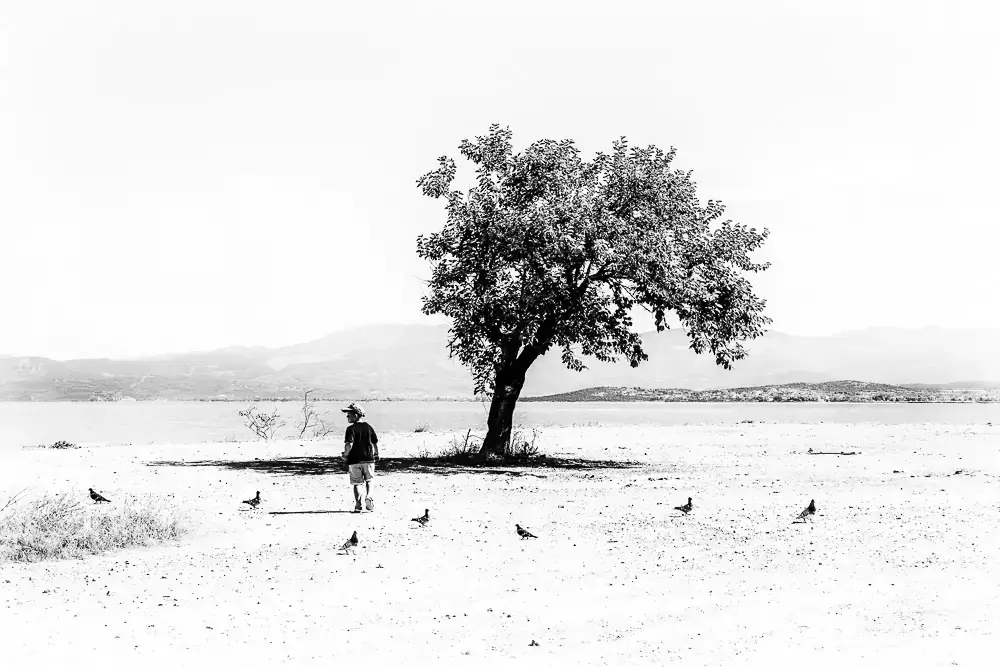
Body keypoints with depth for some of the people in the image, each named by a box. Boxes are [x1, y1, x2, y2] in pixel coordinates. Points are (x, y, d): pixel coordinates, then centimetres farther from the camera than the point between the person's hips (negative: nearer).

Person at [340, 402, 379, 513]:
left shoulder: (351, 429, -11)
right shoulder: (368, 427, 4)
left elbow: (349, 445, -21)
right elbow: (375, 443, 8)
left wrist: (345, 455, -5)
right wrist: (376, 455, 23)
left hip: (355, 460, -3)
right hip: (369, 458, 3)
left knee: (357, 483, 7)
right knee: (369, 480, 16)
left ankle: (358, 505, 3)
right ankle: (368, 497, -7)